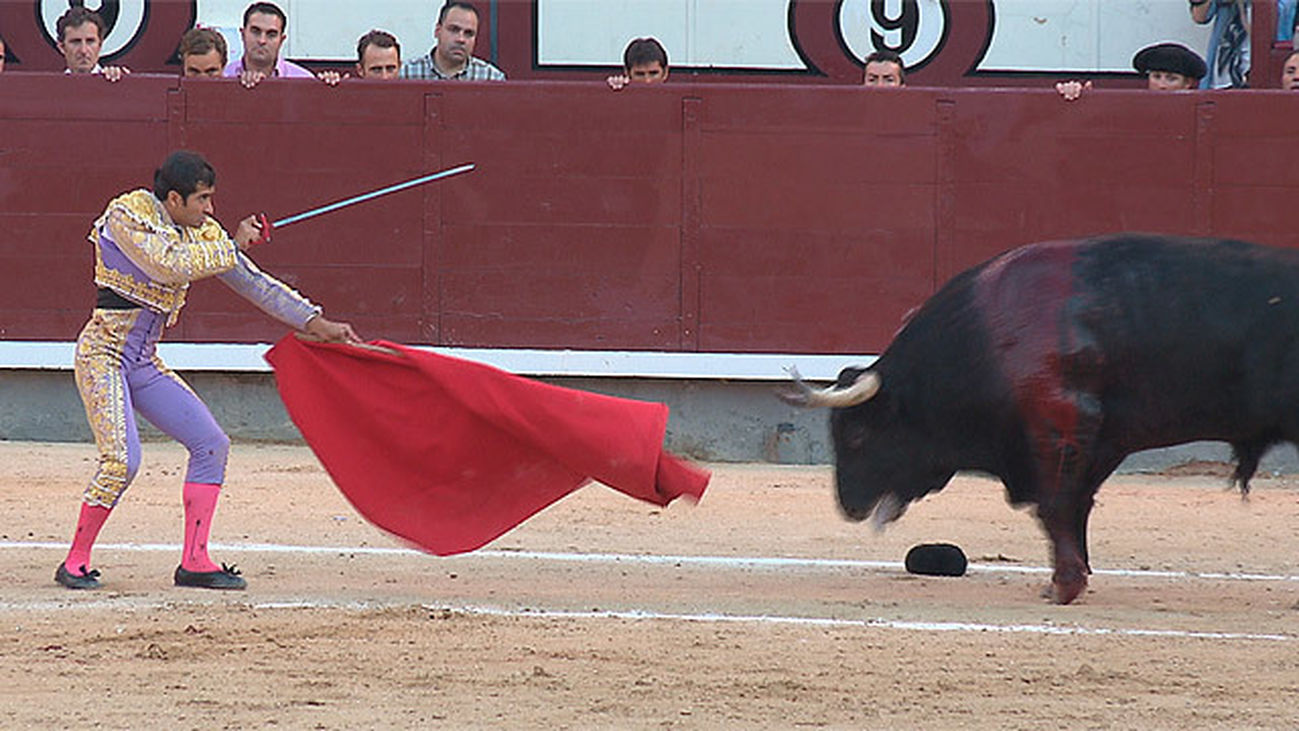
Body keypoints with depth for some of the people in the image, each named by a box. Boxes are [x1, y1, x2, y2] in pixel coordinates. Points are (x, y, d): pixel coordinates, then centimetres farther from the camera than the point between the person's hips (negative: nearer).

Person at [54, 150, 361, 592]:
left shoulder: (201, 233, 6)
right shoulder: (127, 215, -15)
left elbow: (254, 283, 9)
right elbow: (169, 265, -30)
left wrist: (315, 323, 4)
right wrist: (232, 245, -20)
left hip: (144, 366, 8)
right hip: (102, 355, -8)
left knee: (211, 444, 1)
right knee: (122, 460, -22)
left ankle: (194, 562, 6)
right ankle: (75, 563, -7)